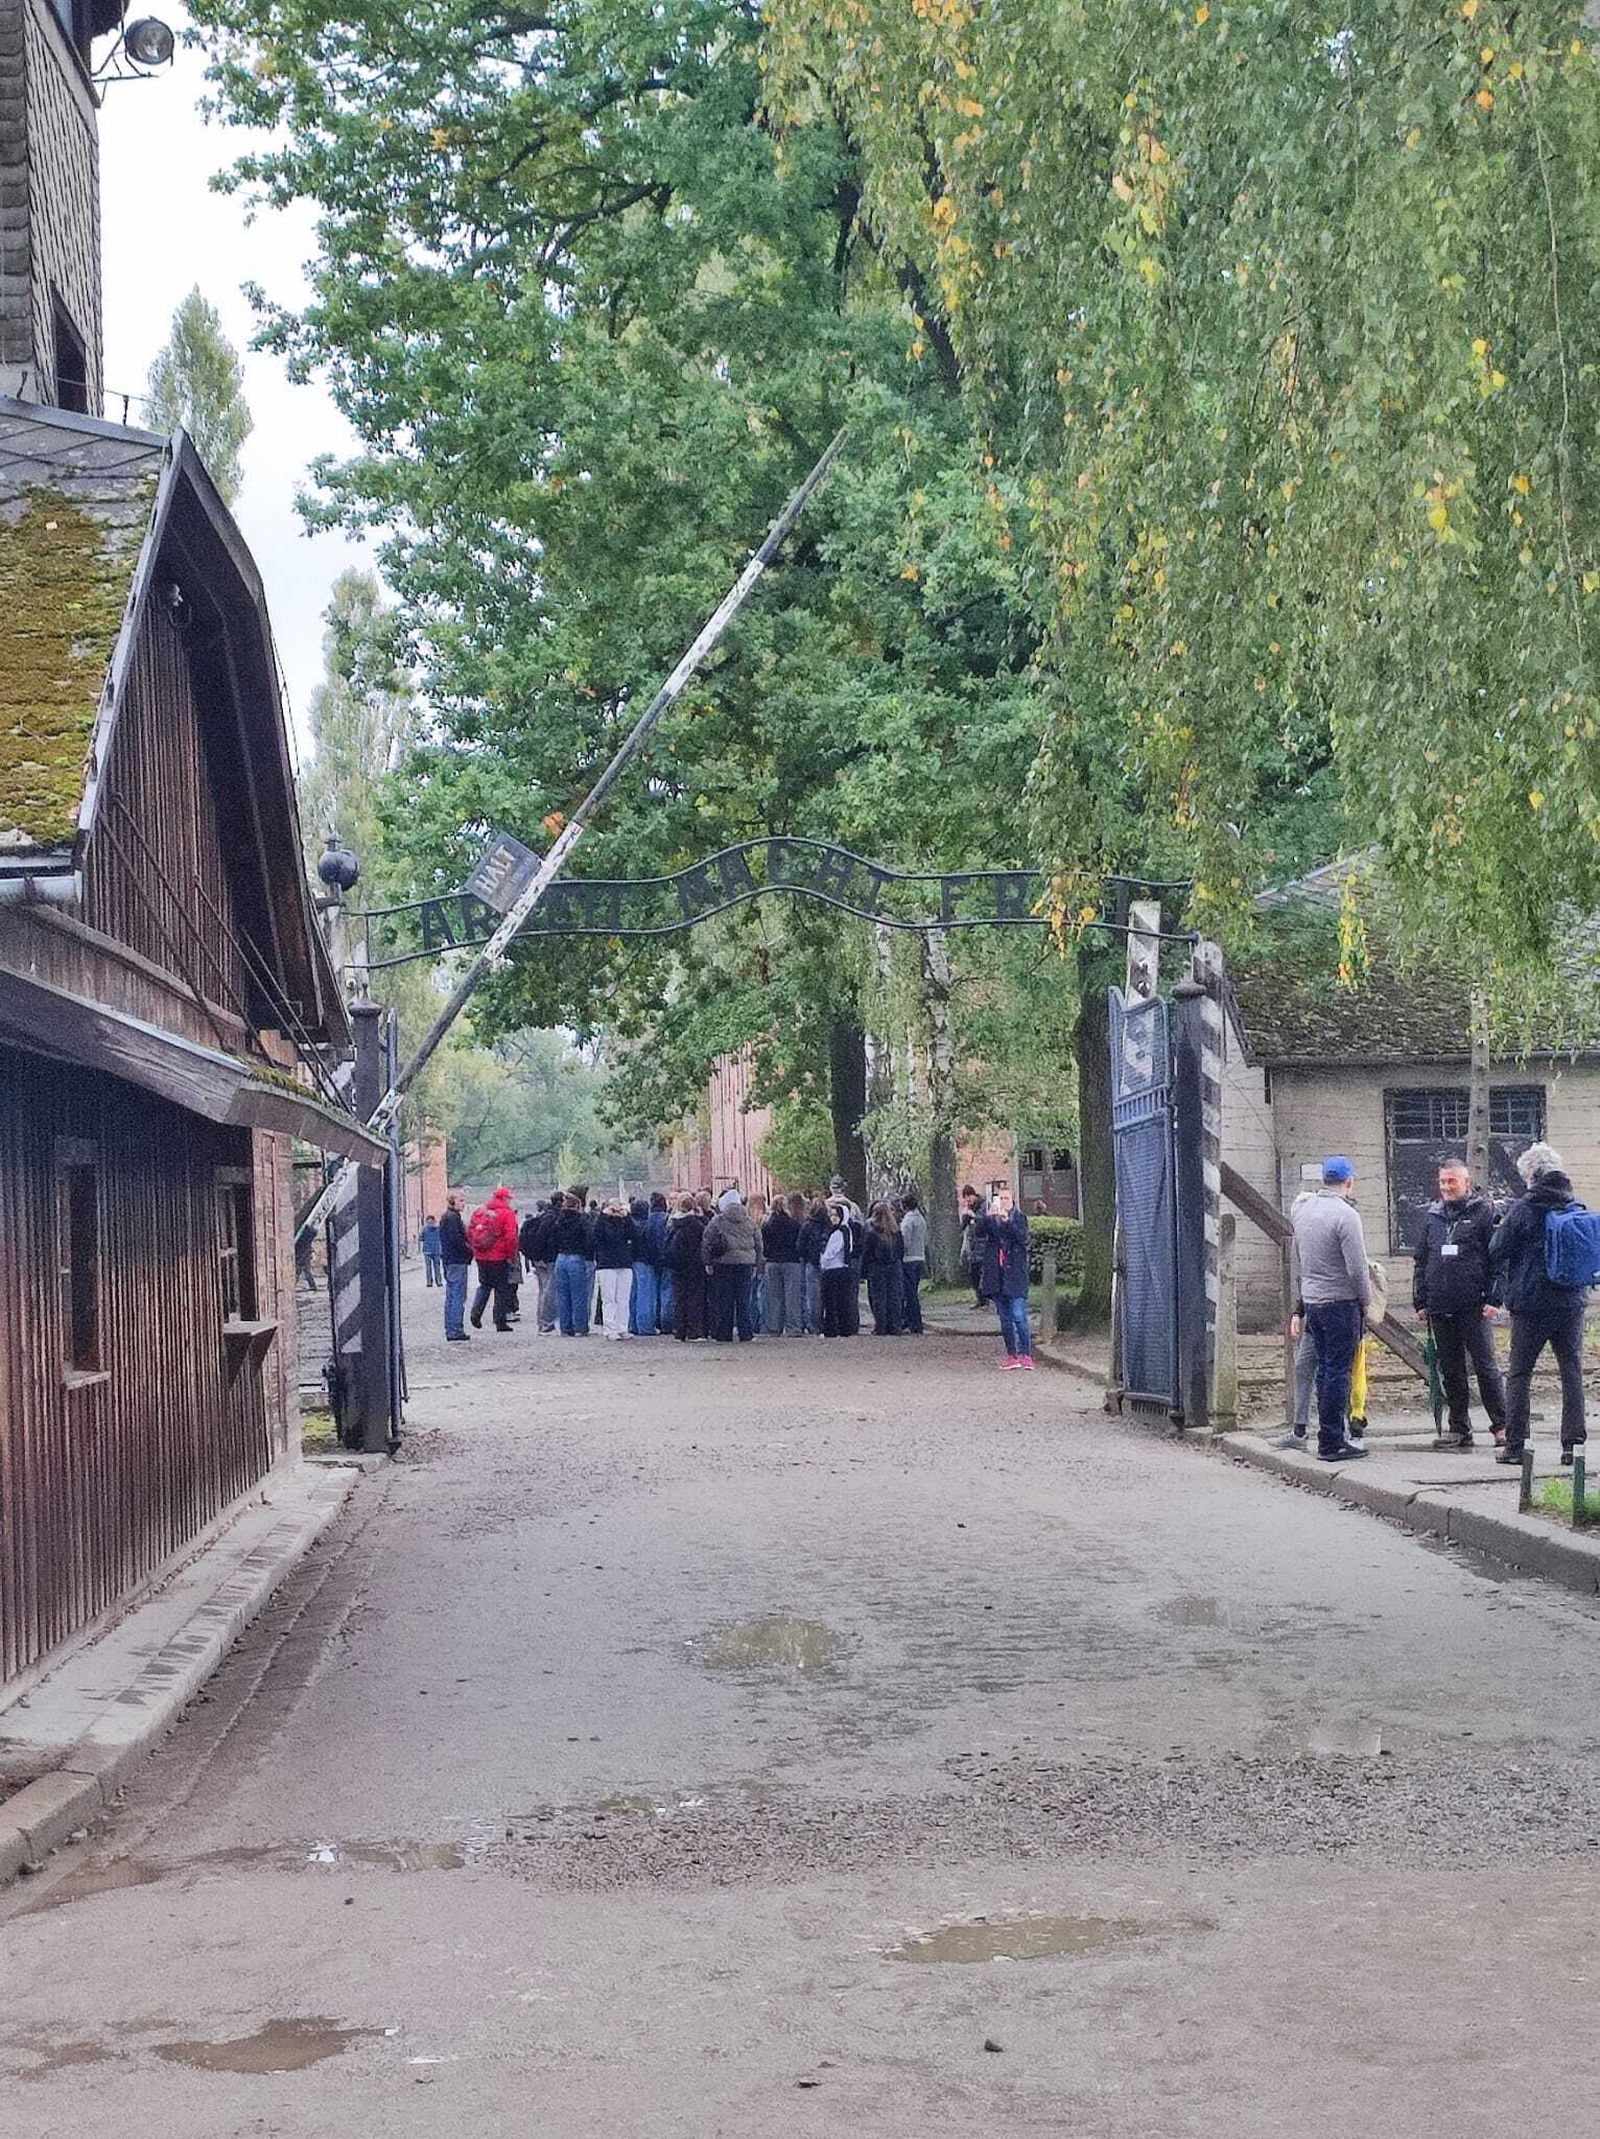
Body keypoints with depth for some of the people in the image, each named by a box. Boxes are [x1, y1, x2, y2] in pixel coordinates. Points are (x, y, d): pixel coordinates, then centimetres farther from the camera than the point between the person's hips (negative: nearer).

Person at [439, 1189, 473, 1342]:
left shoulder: (445, 1217, 17)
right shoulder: (453, 1218, -14)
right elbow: (457, 1240, -21)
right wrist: (470, 1252, -9)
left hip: (449, 1261, 10)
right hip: (458, 1262, -10)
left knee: (451, 1297, 13)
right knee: (458, 1297, -8)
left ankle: (450, 1330, 17)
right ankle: (456, 1332, -9)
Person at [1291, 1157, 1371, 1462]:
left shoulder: (1303, 1210, 8)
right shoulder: (1345, 1215, -17)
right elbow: (1357, 1268, -17)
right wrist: (1365, 1299, -3)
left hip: (1311, 1299, 8)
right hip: (1341, 1302, -8)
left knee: (1325, 1368, 14)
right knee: (1338, 1371, -3)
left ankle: (1330, 1435, 18)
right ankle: (1332, 1442, -2)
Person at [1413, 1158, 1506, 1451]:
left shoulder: (1484, 1212, -1)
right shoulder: (1433, 1216, 14)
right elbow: (1420, 1260, 19)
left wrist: (1494, 1298, -11)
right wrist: (1420, 1302, 13)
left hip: (1474, 1307, -5)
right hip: (1439, 1308, 5)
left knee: (1486, 1367, -4)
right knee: (1450, 1371, 8)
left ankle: (1501, 1426, 1)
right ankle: (1459, 1428, 15)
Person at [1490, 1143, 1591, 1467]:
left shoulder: (1524, 1209, -11)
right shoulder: (1577, 1208, 3)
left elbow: (1496, 1252, -5)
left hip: (1530, 1304, -4)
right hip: (1570, 1303, 4)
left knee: (1519, 1374, 5)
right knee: (1572, 1374, 8)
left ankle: (1514, 1445, 5)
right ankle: (1573, 1444, 5)